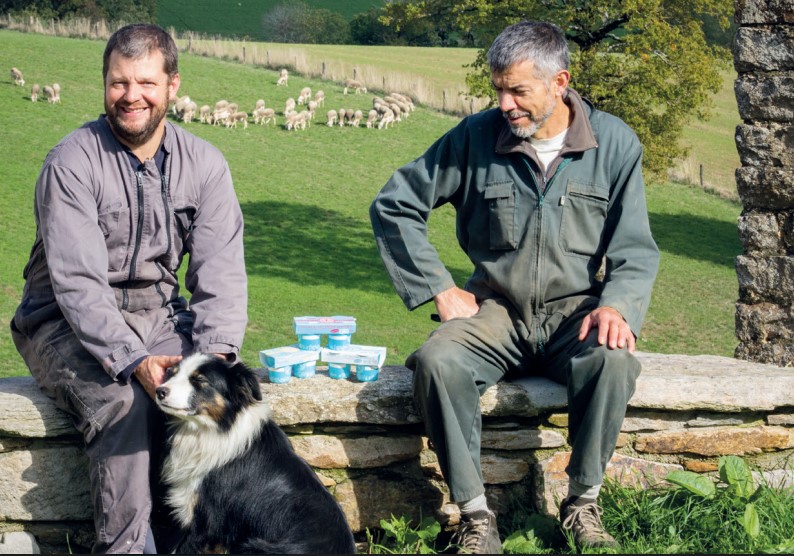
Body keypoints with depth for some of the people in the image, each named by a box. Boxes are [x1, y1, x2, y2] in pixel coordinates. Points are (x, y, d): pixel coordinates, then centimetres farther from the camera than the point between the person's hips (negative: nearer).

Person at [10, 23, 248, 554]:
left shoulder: (205, 165, 0)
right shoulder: (72, 162, -14)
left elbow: (220, 273, -5)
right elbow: (78, 284, -21)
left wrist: (217, 350, -24)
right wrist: (134, 361, -34)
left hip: (158, 316, 4)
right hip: (67, 325, -4)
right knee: (122, 401, -32)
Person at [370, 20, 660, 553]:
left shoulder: (615, 143, -2)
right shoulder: (477, 136, -3)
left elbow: (635, 250, 1)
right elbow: (394, 204, 3)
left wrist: (616, 305, -20)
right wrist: (440, 289, -2)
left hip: (575, 310, 0)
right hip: (496, 310, 1)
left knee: (613, 362, -34)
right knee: (437, 361, -31)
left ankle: (583, 502, -13)